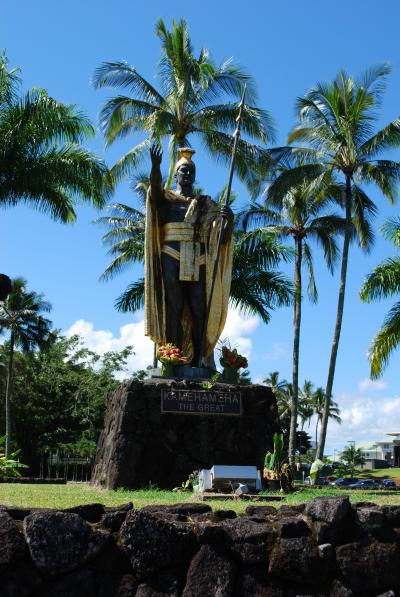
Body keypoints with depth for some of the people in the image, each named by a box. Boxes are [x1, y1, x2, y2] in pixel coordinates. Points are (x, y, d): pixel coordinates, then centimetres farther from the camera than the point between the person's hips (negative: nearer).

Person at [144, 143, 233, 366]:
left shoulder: (205, 204, 18)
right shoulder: (166, 198, 12)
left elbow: (225, 232, 9)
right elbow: (155, 189, -13)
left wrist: (230, 218, -15)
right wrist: (155, 166, -33)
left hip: (198, 263, 2)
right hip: (172, 260, -2)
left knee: (199, 311, -6)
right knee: (172, 310, -7)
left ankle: (197, 361, -5)